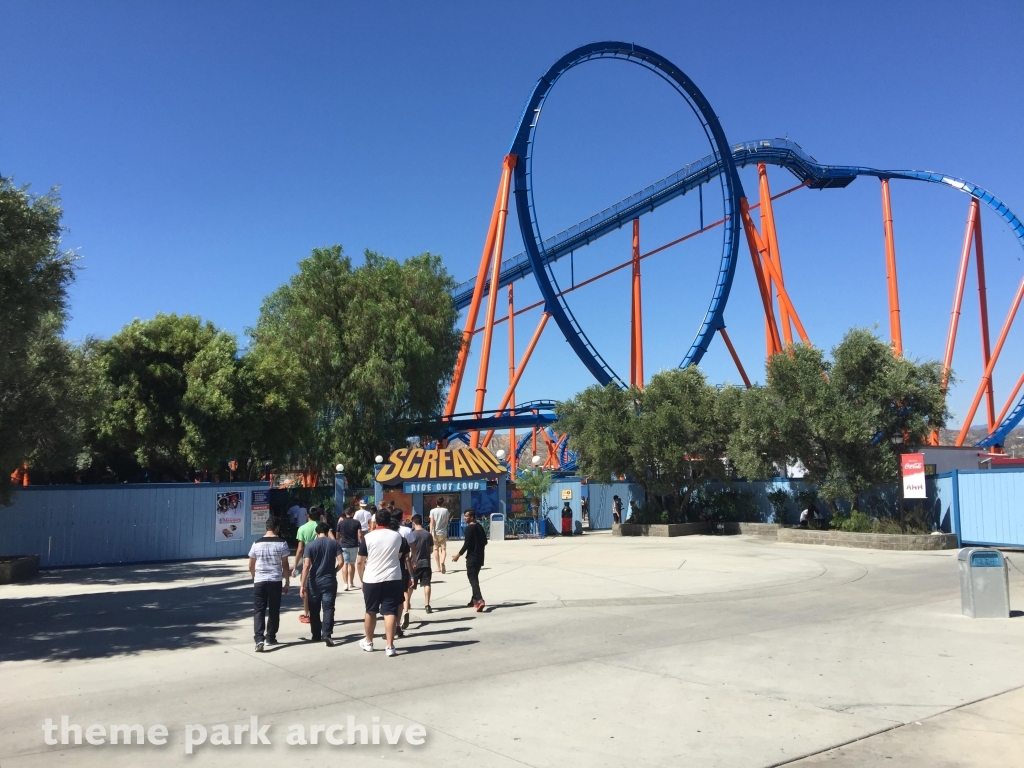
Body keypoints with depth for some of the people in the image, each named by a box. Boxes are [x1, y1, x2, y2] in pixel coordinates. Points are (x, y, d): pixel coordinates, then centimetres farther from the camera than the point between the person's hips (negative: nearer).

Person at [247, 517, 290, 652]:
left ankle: (259, 638, -14)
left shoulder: (256, 544, 2)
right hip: (275, 581, -1)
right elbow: (285, 566, -3)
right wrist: (287, 582, 8)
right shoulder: (281, 543, -4)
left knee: (258, 610, 2)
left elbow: (251, 566, 8)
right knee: (274, 611, 12)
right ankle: (270, 638, 20)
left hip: (259, 581, 1)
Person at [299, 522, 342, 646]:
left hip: (314, 581, 0)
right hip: (329, 581, 0)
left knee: (314, 609, 13)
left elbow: (306, 565, -11)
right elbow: (340, 562, -6)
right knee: (328, 608, -1)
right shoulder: (334, 543, 0)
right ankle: (327, 634, -15)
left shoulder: (311, 545, -3)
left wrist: (302, 585, -10)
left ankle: (316, 635, 21)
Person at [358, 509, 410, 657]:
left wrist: (362, 578, 12)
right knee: (390, 611, 0)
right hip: (393, 578, 1)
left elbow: (361, 561, -2)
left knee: (370, 611, 15)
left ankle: (368, 642, 28)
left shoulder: (368, 537, -5)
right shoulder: (398, 536, 2)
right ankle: (390, 646, -4)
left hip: (371, 579, -1)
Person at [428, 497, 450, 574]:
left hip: (435, 532, 0)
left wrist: (431, 532, -14)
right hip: (443, 532, 0)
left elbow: (432, 522, -11)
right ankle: (442, 562, -25)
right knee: (443, 549, 2)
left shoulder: (433, 511, -4)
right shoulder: (445, 510, 0)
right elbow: (446, 522, 7)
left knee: (436, 549, 11)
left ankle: (438, 567, 13)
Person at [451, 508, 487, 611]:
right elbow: (485, 541, 15)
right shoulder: (479, 527, 11)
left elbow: (466, 544, -18)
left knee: (472, 578, -10)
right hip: (480, 557, 9)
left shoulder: (469, 528, -14)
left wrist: (458, 555, -11)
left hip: (472, 557, -9)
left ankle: (479, 600, -25)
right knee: (475, 577, 19)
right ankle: (474, 600, 26)